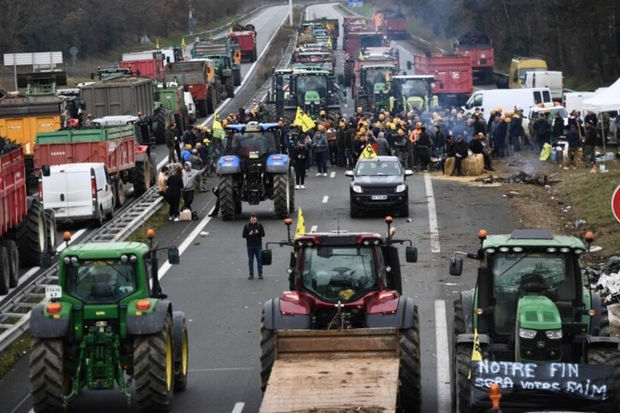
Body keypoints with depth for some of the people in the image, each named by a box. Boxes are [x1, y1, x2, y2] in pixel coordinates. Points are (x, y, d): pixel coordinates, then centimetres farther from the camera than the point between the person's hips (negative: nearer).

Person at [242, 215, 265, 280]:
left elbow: (263, 234, 1)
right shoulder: (246, 226, 3)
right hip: (250, 245, 0)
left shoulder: (259, 226, 4)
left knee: (259, 260, 0)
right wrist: (249, 234, -16)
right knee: (250, 260, 3)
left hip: (258, 245, 0)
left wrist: (258, 233, -18)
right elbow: (243, 235, 1)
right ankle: (251, 275, 8)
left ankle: (260, 274, 6)